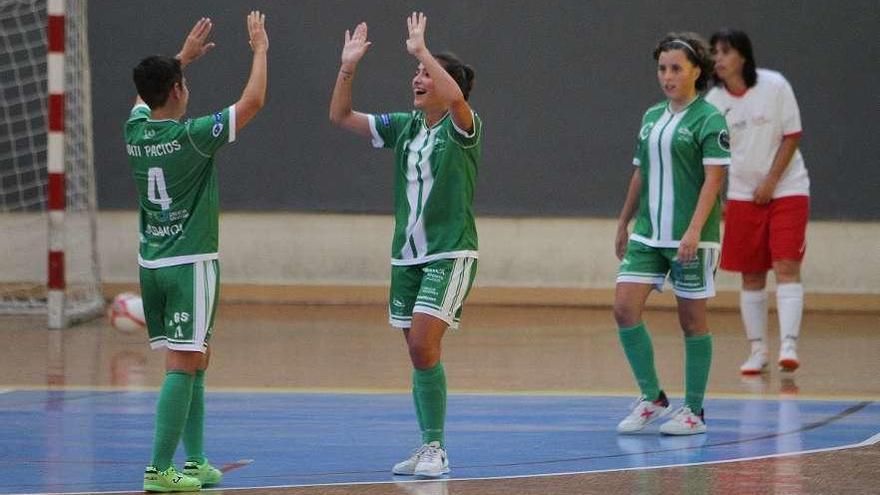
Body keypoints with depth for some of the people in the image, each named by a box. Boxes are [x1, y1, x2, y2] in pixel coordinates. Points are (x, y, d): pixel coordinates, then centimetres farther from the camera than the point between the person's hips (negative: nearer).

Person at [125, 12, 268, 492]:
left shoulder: (135, 131, 3)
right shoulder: (191, 136, -15)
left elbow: (147, 93, 27)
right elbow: (252, 100, -9)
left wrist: (184, 55, 37)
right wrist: (260, 49, 4)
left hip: (151, 264, 7)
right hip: (190, 265, -7)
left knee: (194, 363, 16)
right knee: (182, 366, -8)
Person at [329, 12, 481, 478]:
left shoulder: (462, 126, -8)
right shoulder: (403, 126, 9)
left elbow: (455, 96, -32)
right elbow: (340, 116, 9)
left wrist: (422, 51, -25)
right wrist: (348, 67, -2)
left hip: (450, 255, -7)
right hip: (406, 255, 7)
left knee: (424, 346, -17)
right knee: (418, 352, 8)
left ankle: (436, 448, -9)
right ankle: (430, 447, 17)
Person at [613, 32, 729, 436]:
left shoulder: (708, 120, -7)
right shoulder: (652, 118, 13)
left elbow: (713, 178, -14)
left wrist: (694, 230, -23)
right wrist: (624, 223, 21)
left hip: (691, 239, -6)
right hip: (647, 235, 6)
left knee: (692, 321, 1)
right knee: (625, 308, -6)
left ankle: (694, 411, 10)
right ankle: (652, 398, 6)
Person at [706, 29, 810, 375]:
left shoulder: (775, 86, -10)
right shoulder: (714, 101, -2)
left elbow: (792, 136, -7)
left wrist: (771, 182, -12)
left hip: (786, 189, -3)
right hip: (742, 194, 3)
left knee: (786, 267, -13)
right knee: (751, 276, 4)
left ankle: (788, 345, -19)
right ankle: (757, 350, 10)